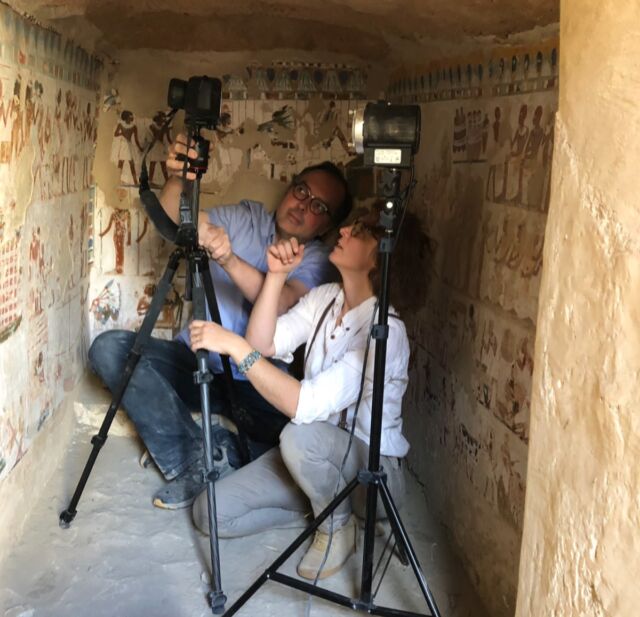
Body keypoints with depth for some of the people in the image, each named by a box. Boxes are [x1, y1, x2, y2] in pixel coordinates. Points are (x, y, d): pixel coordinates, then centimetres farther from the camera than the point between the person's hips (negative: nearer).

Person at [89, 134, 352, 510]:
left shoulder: (317, 260, -4)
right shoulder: (246, 218, 5)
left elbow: (282, 302, -26)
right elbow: (175, 221, -9)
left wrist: (229, 259, -42)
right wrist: (177, 178, -30)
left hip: (254, 384, -3)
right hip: (196, 362, 3)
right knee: (110, 348, -21)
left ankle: (191, 461, -10)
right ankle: (201, 455, -23)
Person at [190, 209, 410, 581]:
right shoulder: (325, 298, -1)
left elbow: (308, 406, -36)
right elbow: (264, 344, -10)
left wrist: (235, 346, -36)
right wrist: (276, 276, -19)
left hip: (373, 468, -6)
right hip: (314, 455, 6)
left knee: (301, 435, -39)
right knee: (211, 513, -8)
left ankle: (340, 526, -8)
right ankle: (321, 507, 10)